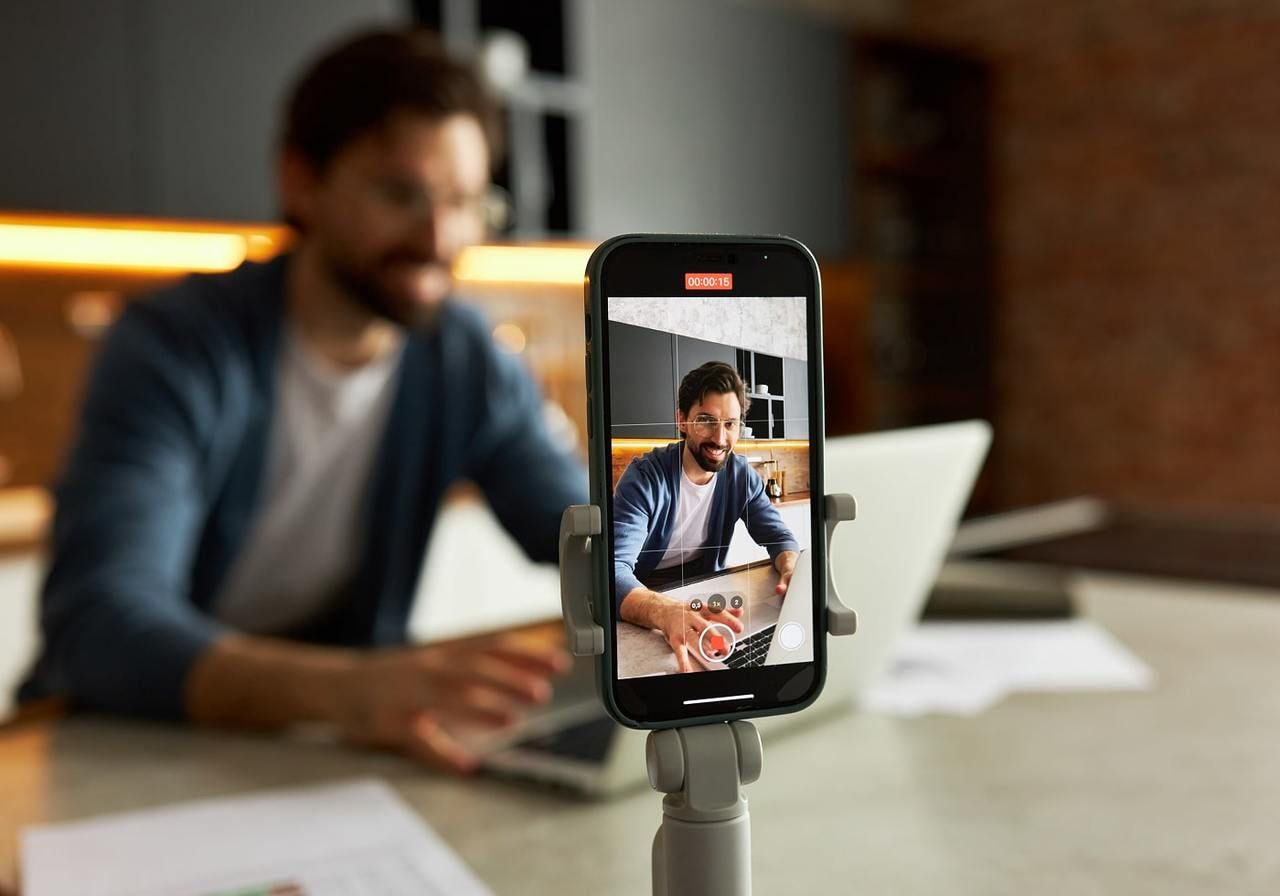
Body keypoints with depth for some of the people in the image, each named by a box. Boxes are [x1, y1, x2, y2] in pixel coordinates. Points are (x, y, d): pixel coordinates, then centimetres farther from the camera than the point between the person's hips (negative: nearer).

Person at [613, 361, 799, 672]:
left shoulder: (742, 476, -5)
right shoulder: (644, 478, -22)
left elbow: (778, 536, 0)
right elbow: (614, 568, -34)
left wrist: (792, 570, -28)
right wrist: (667, 612, -56)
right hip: (645, 598, -6)